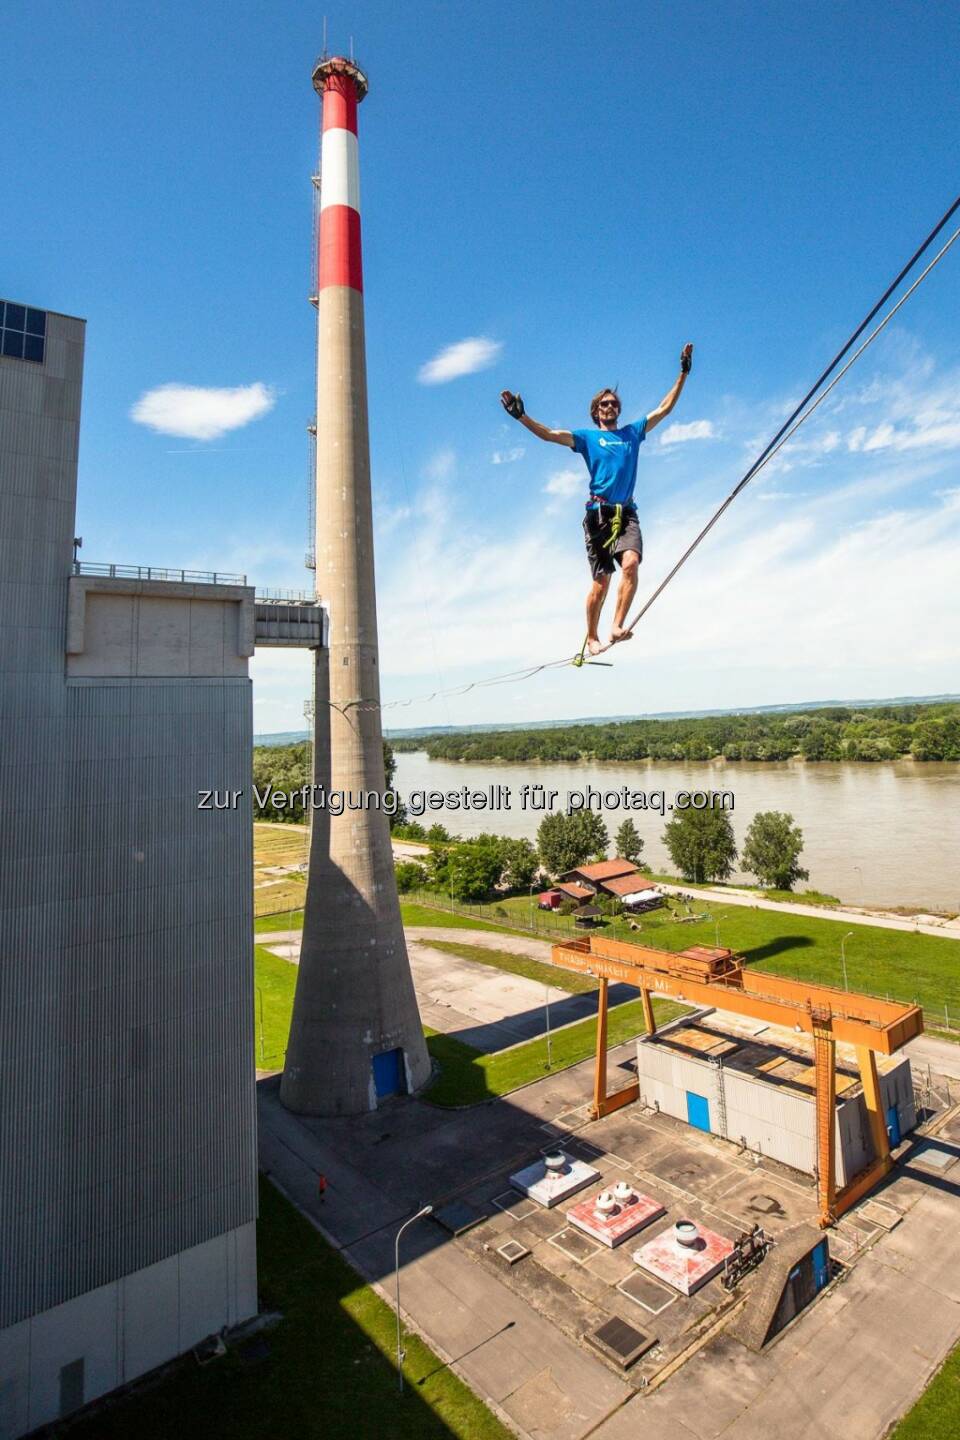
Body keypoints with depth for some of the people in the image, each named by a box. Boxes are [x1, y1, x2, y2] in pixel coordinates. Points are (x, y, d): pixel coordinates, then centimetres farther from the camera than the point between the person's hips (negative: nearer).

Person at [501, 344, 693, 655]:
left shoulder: (633, 432, 22)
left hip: (627, 513, 2)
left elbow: (664, 408, 26)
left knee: (630, 563, -25)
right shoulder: (587, 438, 13)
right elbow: (548, 434, 2)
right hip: (598, 514, -2)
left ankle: (617, 627, -27)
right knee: (601, 581, -3)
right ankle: (592, 637, 12)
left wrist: (683, 373, 24)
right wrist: (520, 415, -9)